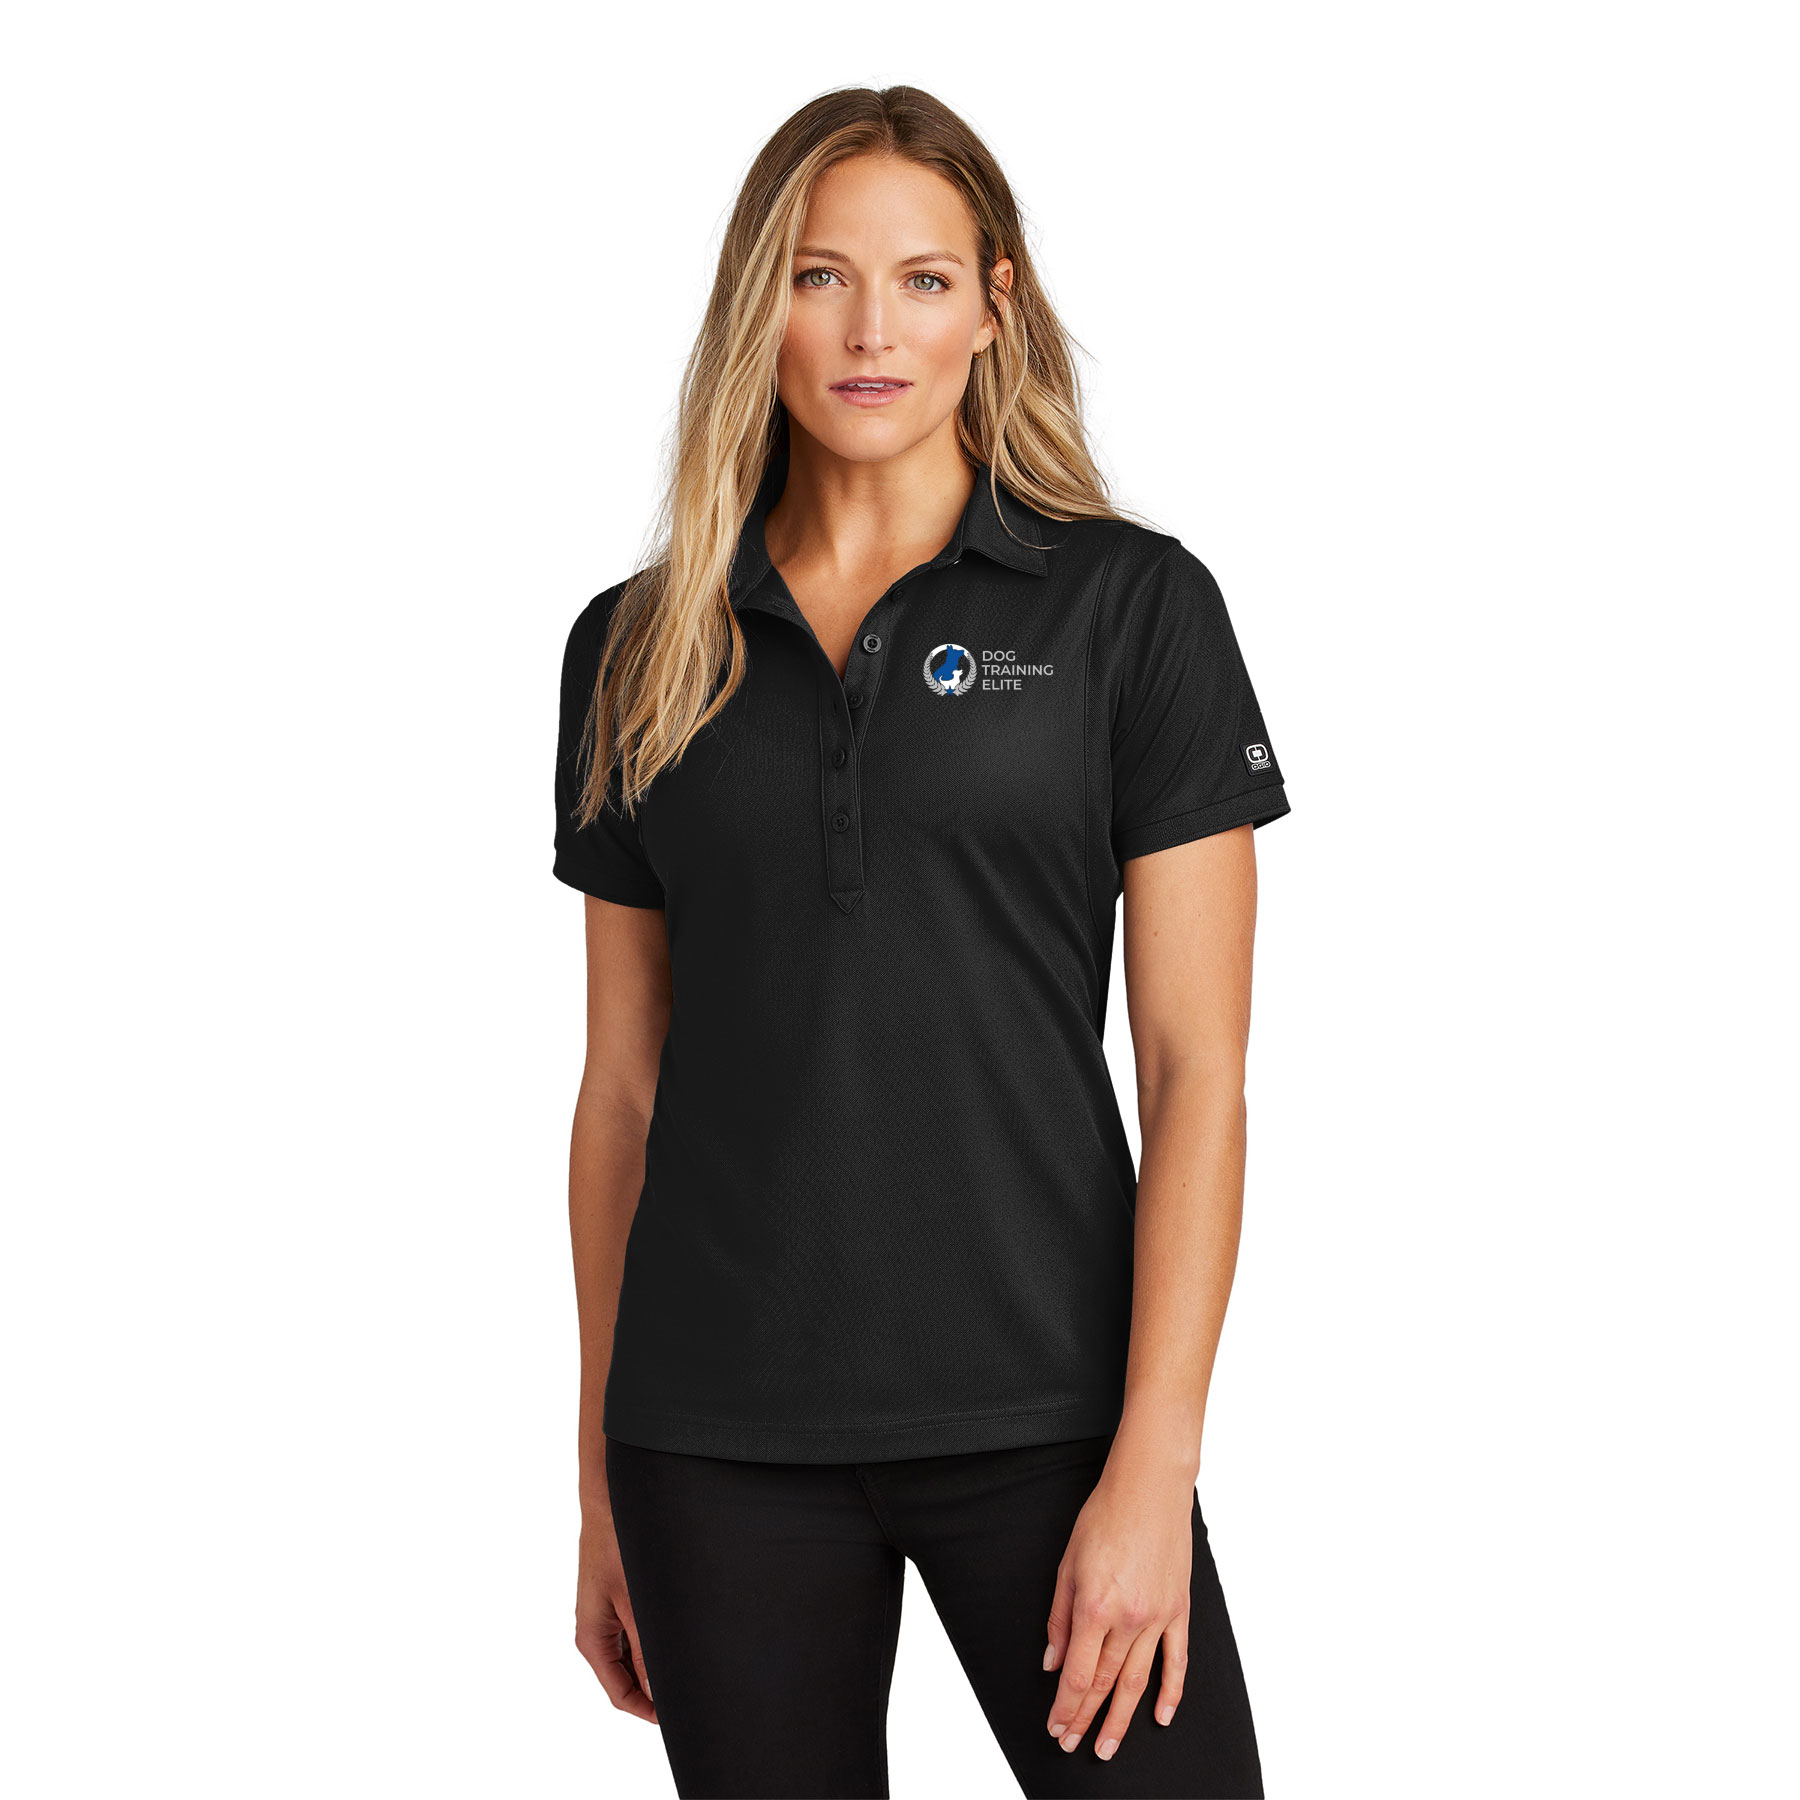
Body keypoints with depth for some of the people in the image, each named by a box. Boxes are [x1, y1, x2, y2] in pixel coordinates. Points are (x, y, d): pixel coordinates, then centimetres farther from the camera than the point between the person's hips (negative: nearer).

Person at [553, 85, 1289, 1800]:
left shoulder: (1130, 604, -2)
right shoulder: (641, 647, 7)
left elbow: (1196, 1066, -5)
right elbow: (624, 1085, 10)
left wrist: (1153, 1463, -13)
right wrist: (602, 1471, 10)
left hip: (1038, 1407, -2)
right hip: (721, 1438, 3)